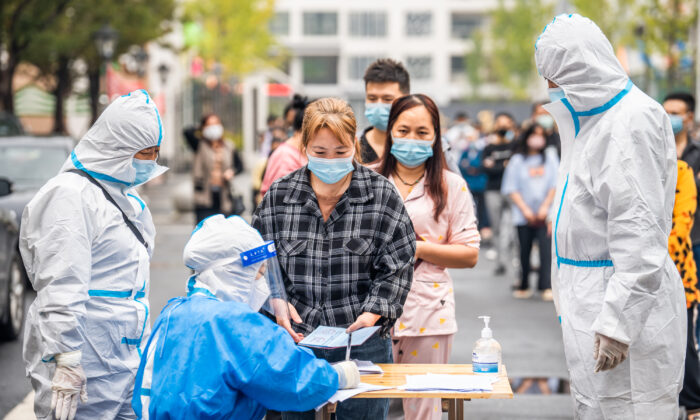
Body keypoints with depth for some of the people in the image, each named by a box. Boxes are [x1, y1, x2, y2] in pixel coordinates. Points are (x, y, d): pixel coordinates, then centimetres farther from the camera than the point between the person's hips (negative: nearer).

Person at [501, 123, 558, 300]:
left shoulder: (550, 158, 11)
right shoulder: (517, 161, 6)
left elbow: (555, 185, 7)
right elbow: (511, 189, 3)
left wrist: (545, 206, -5)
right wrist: (525, 209, -6)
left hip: (545, 213, 0)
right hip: (523, 215, 0)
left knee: (546, 248, -12)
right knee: (525, 250, 2)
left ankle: (546, 286, -14)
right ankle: (523, 286, 14)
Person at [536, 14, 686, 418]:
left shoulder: (632, 121, -15)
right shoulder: (596, 119, 17)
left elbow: (640, 233, -22)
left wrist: (618, 322, -24)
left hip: (627, 304, -10)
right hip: (592, 305, 10)